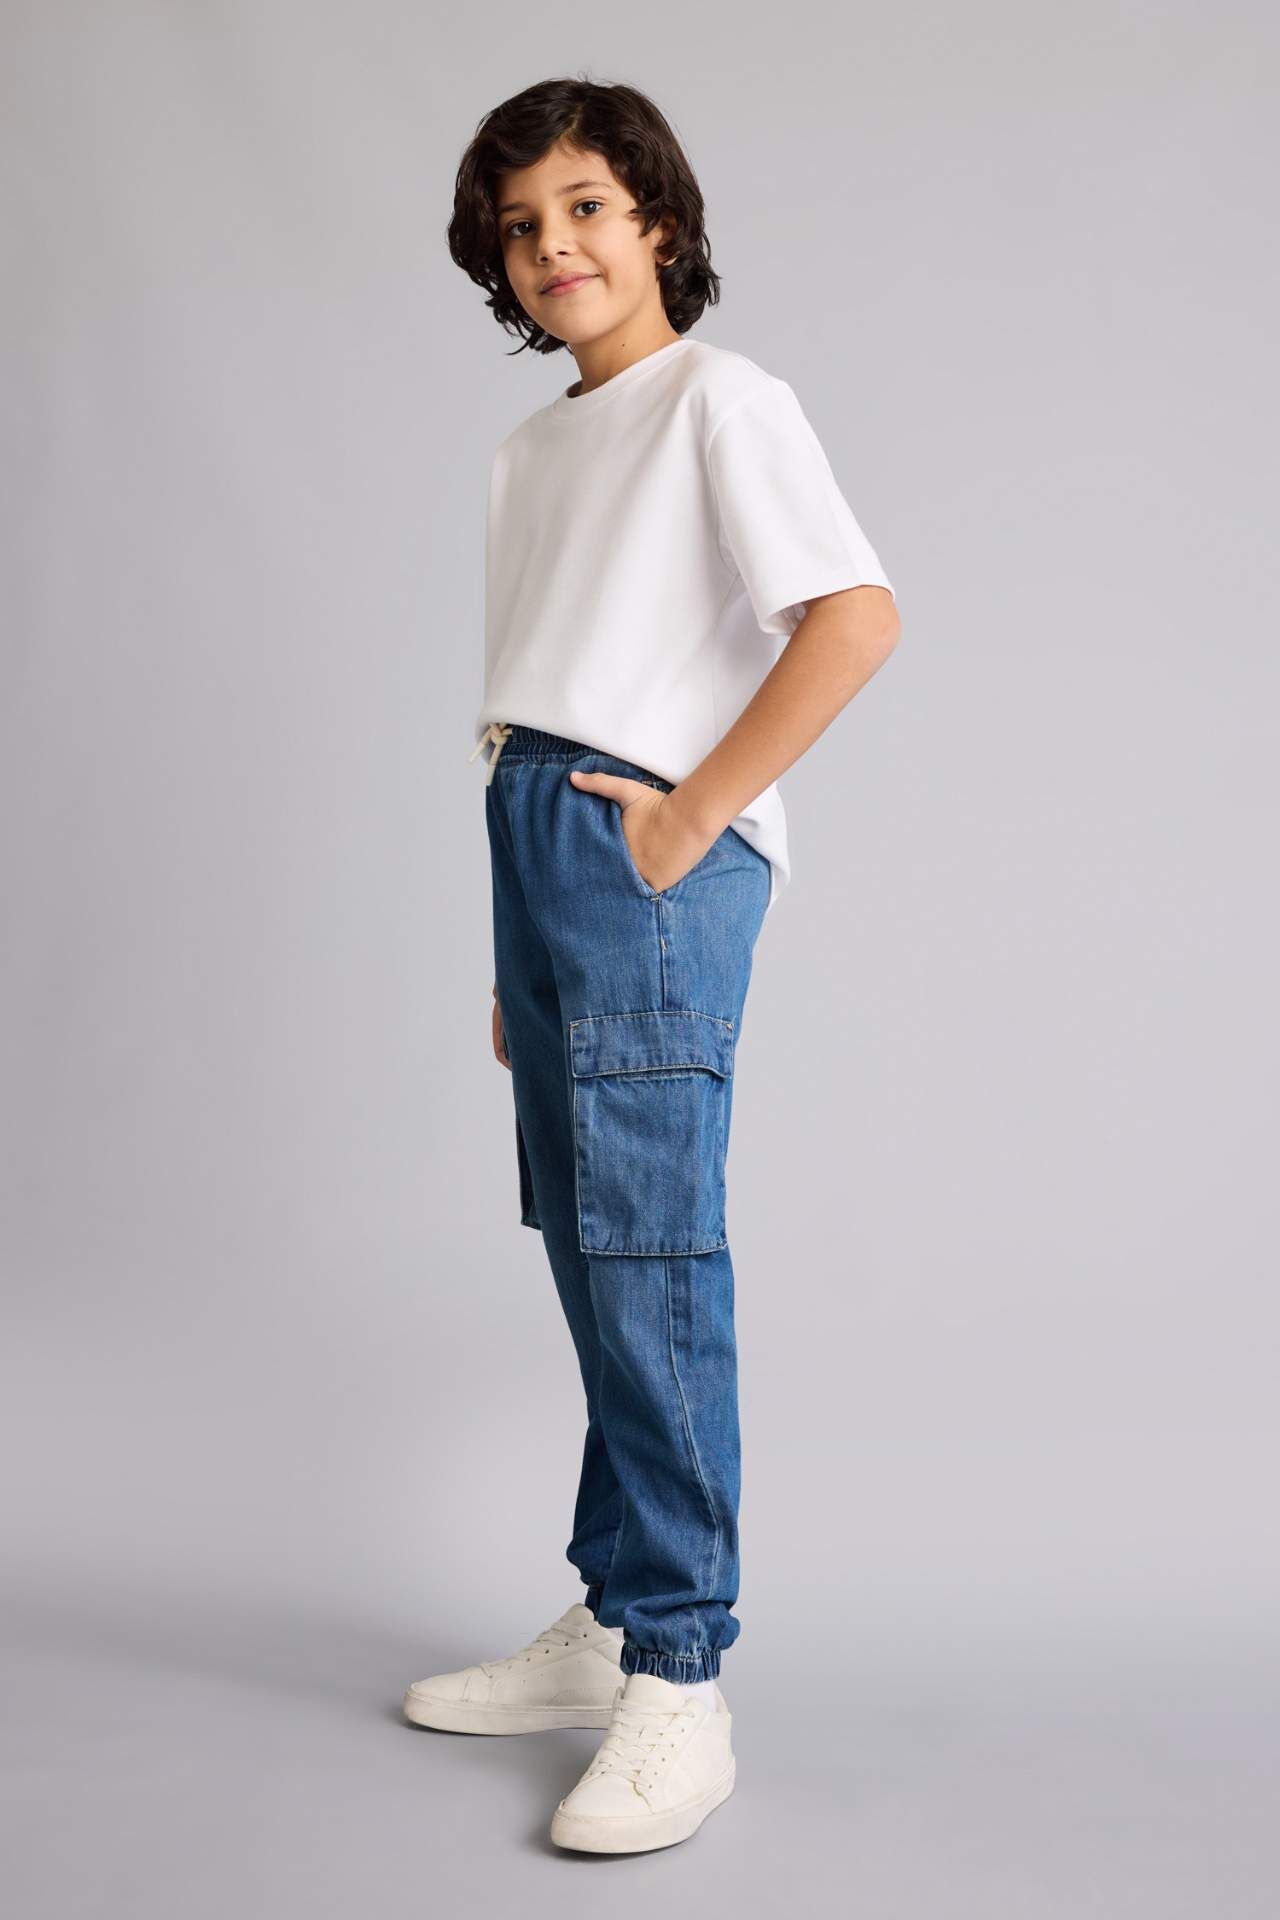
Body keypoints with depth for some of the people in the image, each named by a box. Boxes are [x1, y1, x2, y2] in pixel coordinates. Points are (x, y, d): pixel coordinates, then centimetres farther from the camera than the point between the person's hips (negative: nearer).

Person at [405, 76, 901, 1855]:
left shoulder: (722, 403, -2)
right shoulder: (533, 448, 22)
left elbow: (857, 617, -15)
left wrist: (693, 817, -16)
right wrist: (519, 954, 16)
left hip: (651, 854, -8)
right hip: (538, 842, 8)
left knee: (651, 1254, -9)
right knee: (586, 1246, 10)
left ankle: (680, 1683, -2)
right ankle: (610, 1624, 21)